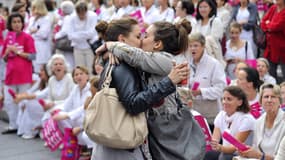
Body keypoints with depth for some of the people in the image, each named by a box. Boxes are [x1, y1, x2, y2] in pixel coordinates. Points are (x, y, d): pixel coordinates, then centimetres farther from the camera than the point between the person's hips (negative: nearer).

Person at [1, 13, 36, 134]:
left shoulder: (27, 38, -3)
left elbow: (32, 56, -9)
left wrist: (18, 52, -12)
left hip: (24, 74, -5)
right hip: (10, 74, 5)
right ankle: (13, 126, 16)